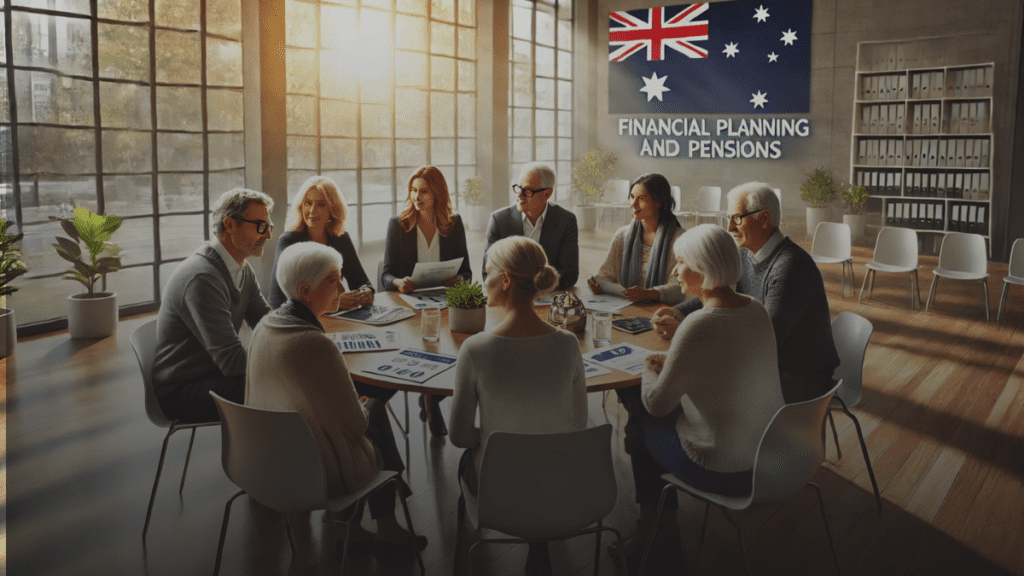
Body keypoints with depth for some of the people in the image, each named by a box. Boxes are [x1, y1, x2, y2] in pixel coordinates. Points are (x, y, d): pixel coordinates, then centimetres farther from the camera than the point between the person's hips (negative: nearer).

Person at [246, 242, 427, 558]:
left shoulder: (265, 326, -5)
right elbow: (353, 423, -21)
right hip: (323, 474, -7)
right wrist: (365, 409, 3)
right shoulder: (317, 345, -31)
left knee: (375, 408, 23)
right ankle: (387, 533, 37)